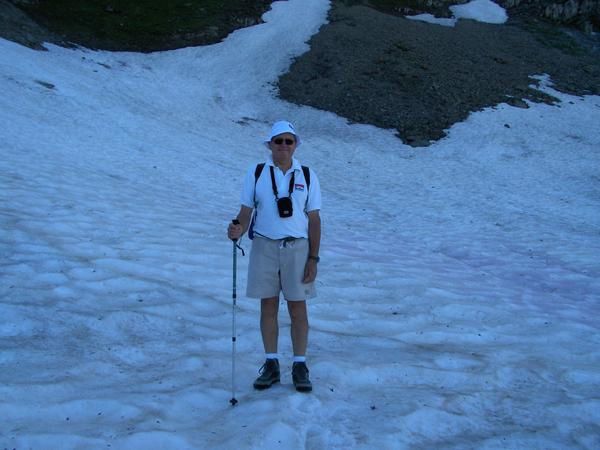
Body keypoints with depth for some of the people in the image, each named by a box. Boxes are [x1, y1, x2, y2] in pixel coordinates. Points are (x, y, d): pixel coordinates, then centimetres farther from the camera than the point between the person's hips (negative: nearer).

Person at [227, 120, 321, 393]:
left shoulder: (307, 176, 2)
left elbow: (314, 220, 3)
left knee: (297, 308, 3)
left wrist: (313, 258, -2)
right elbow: (246, 211, 3)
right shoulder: (256, 173, 3)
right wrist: (238, 230, -20)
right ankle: (271, 365, 19)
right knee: (268, 307, 7)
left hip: (297, 248, -1)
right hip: (264, 247, 1)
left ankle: (299, 366, 15)